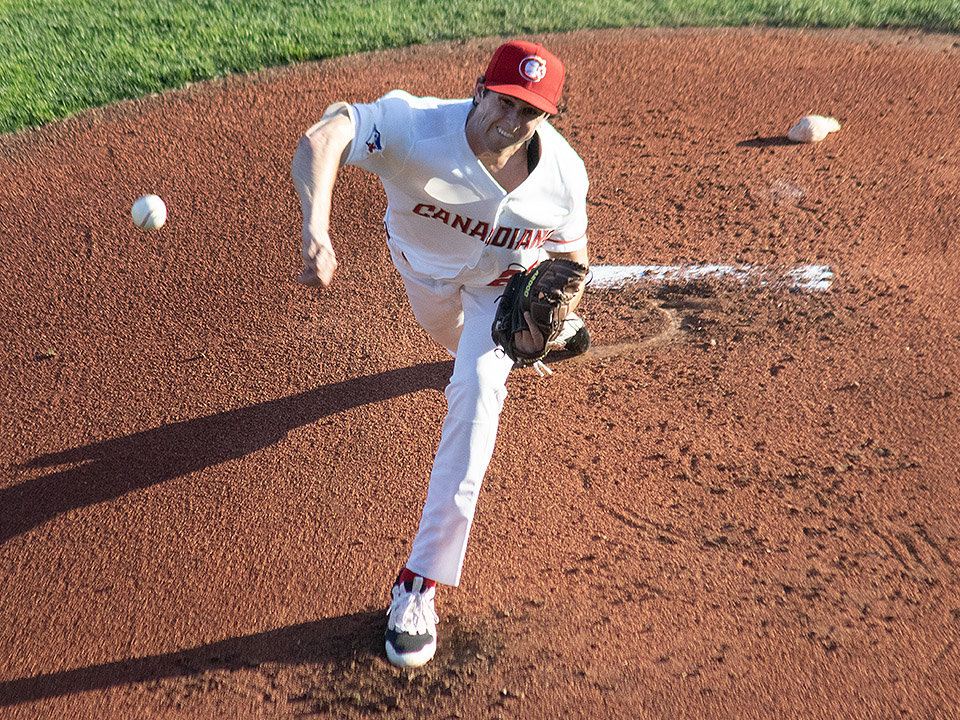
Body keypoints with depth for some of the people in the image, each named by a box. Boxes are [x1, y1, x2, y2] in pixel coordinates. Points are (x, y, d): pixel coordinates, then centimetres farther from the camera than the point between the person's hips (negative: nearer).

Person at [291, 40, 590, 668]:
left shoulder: (564, 173, -31)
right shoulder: (417, 127, -41)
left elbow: (571, 254, -12)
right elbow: (322, 138, -57)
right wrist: (317, 230, -75)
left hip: (503, 279, -1)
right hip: (424, 264, 1)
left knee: (477, 387, -23)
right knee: (456, 340, 30)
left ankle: (421, 585, -15)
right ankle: (492, 351, 76)